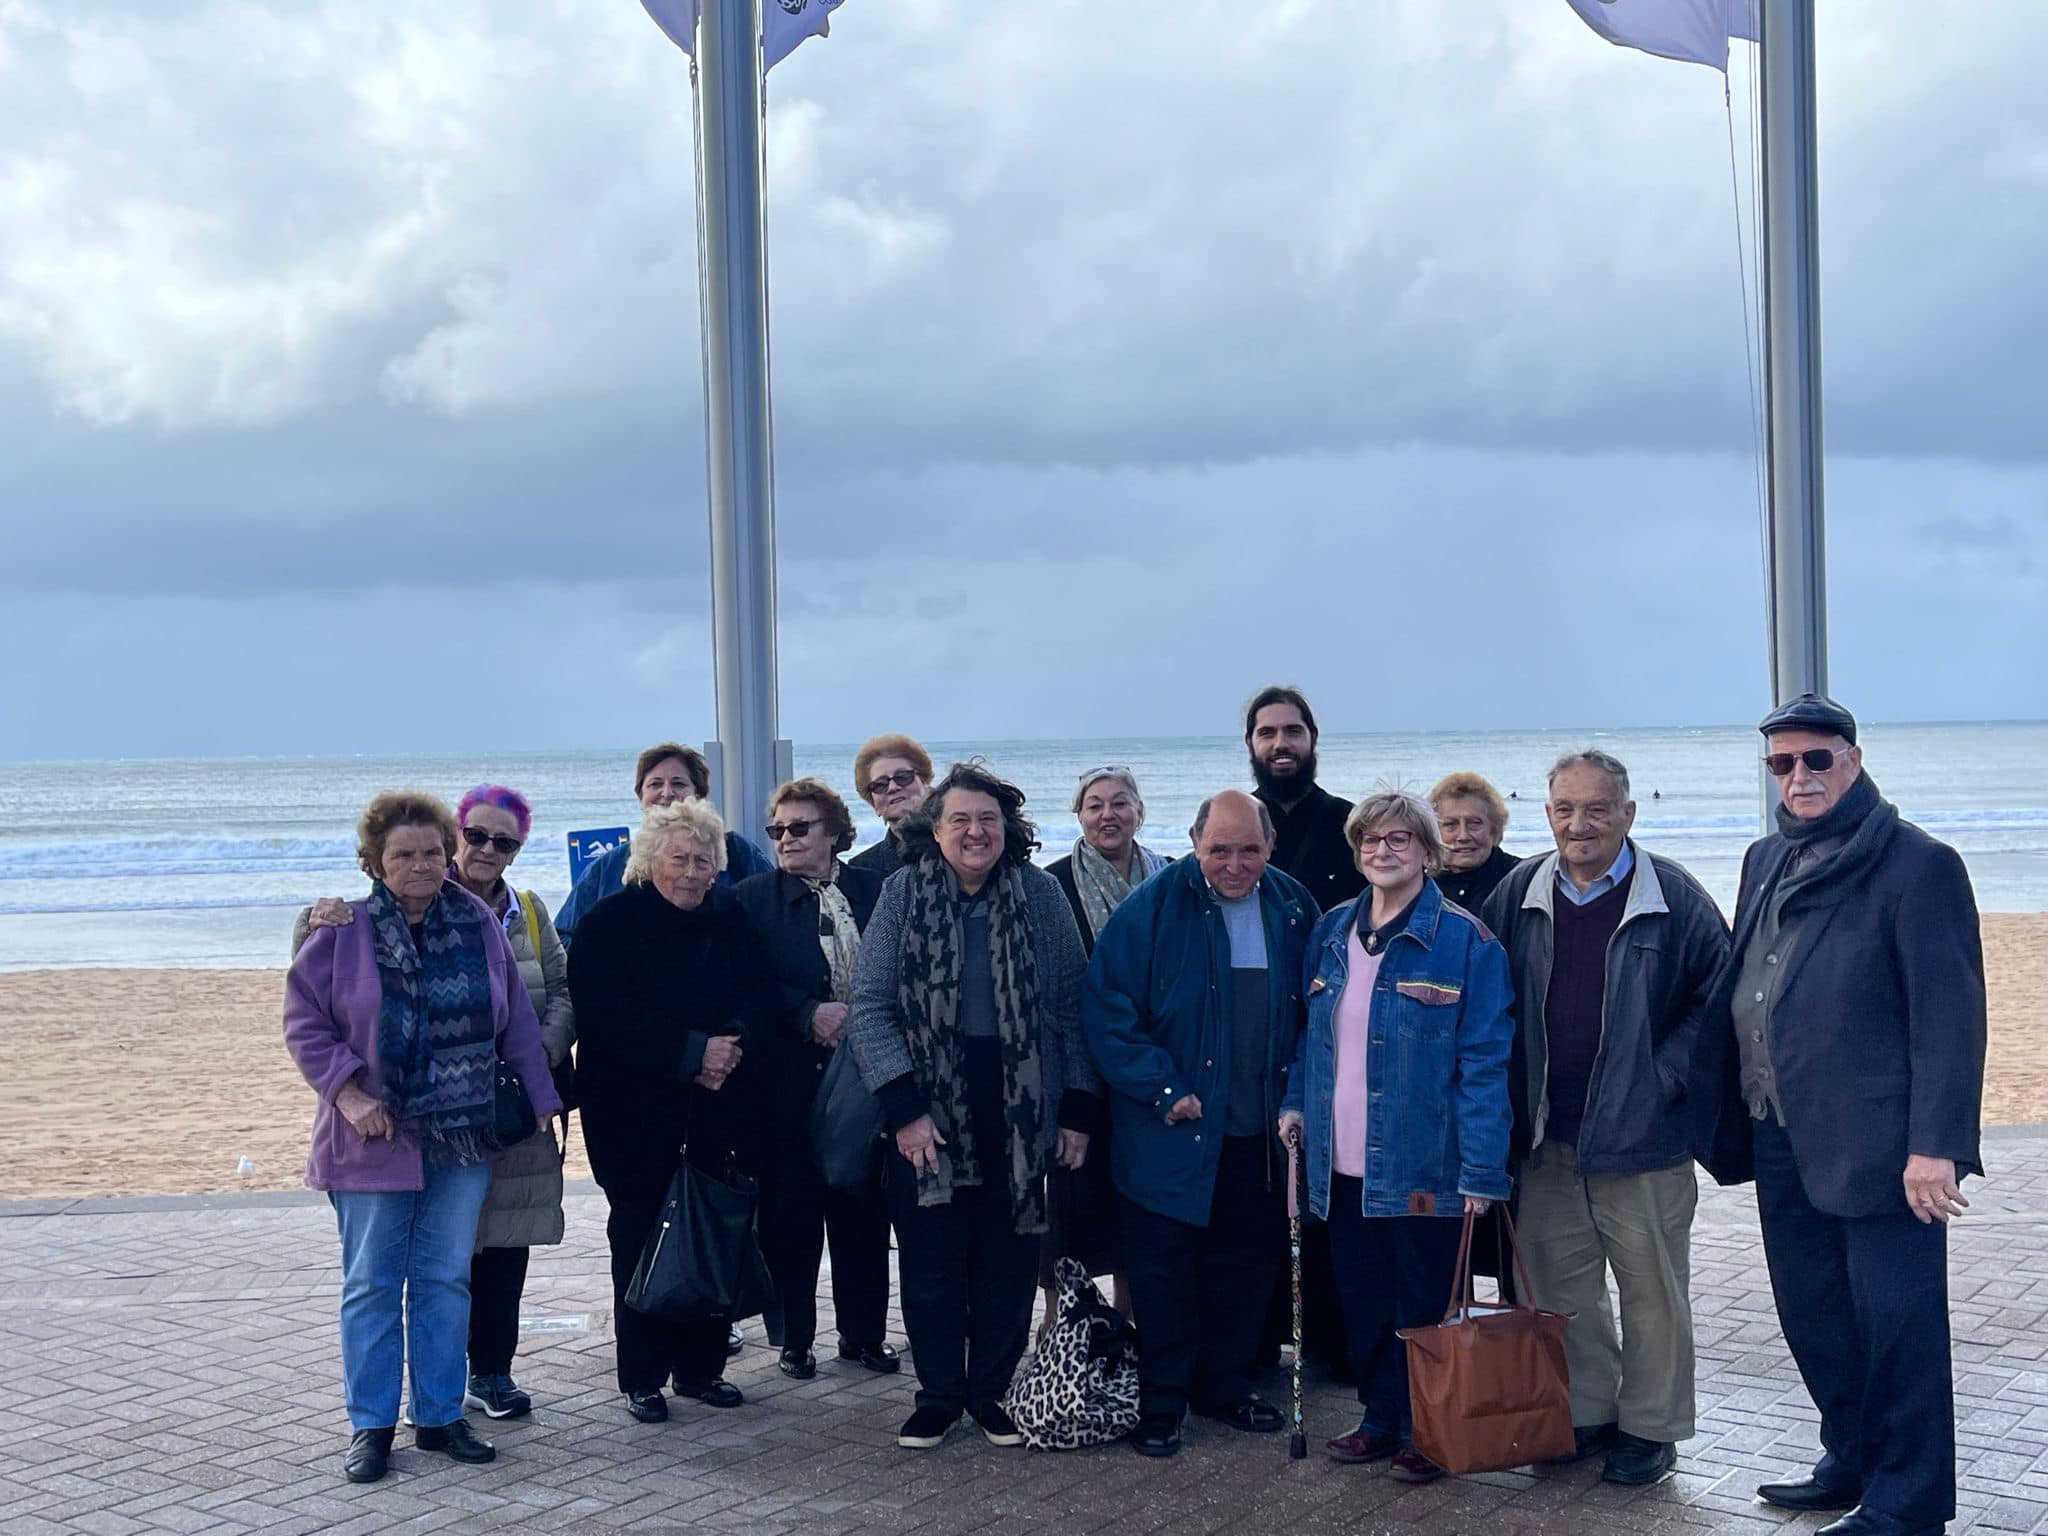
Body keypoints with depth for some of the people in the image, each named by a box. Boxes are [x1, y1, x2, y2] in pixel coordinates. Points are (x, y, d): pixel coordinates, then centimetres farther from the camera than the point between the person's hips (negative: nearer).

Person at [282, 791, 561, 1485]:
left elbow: (515, 1018, 8)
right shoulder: (343, 930, -6)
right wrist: (346, 1091, -14)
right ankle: (370, 1425, 13)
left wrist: (538, 1098, 8)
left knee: (445, 1279, 9)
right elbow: (303, 1018, -4)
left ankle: (440, 1416, 19)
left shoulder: (477, 923, 3)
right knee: (372, 1283, 4)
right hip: (374, 1135, -3)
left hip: (463, 1138, 3)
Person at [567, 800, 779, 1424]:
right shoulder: (611, 922, -5)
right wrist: (692, 1051, -18)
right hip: (634, 1109, -3)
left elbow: (762, 994, 5)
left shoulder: (731, 918, 9)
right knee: (640, 1237, 2)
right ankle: (642, 1377, 12)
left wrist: (733, 1045, -15)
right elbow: (606, 1017, -15)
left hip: (719, 1104, 4)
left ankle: (701, 1366, 17)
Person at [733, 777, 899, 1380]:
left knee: (864, 1211, 8)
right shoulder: (754, 899, 2)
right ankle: (795, 1340, 15)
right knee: (790, 1215, 3)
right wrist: (808, 1013, -16)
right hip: (790, 1083, -2)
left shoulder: (875, 892, 7)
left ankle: (864, 1332, 21)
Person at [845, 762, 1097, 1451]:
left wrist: (1078, 1110, -1)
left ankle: (992, 1390, 23)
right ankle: (938, 1394, 21)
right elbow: (869, 1007, -5)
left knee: (1009, 1260, 7)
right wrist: (905, 1110, -12)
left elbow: (1072, 1006, 3)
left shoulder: (1039, 894, 0)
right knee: (931, 1262, 7)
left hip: (1019, 1114, 1)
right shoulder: (903, 894, -3)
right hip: (928, 1116, -1)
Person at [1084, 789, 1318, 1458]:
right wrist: (1162, 1090, -15)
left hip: (1260, 1134, 4)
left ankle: (1225, 1387, 27)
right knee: (1163, 1269, 2)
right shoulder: (1153, 907, -9)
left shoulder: (1294, 909, 3)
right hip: (1172, 1130, -4)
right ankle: (1160, 1402, 13)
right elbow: (1107, 1009, -10)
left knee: (1248, 1262, 12)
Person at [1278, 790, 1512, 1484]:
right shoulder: (1331, 932, 9)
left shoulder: (1463, 940, -9)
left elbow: (1483, 1061, -12)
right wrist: (1296, 1101, 5)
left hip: (1419, 1167, -5)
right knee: (1363, 1299, 13)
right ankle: (1381, 1419, 28)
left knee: (1424, 1304, 5)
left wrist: (1482, 1170, -17)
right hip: (1342, 1164, 5)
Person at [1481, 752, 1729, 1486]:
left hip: (1642, 1137, -4)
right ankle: (1586, 1414, 27)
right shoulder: (1520, 895, 4)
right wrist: (1514, 1099, 5)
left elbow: (1717, 998, -2)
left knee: (1651, 1288, 5)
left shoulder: (1673, 898, -7)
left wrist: (1663, 1078, -9)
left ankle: (1651, 1427, 18)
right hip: (1546, 1138, 4)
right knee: (1561, 1286, 12)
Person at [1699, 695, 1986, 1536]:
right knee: (1813, 1314, 17)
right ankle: (1851, 1463, 33)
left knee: (1895, 1328, 0)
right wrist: (1728, 1118, 11)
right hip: (1782, 1136, 7)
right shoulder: (1767, 862, 13)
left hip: (1876, 1143, -7)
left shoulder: (1917, 865, -9)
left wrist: (1936, 1145, -19)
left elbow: (1949, 1016, -14)